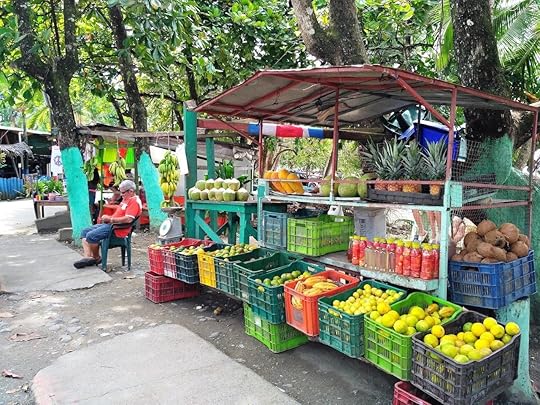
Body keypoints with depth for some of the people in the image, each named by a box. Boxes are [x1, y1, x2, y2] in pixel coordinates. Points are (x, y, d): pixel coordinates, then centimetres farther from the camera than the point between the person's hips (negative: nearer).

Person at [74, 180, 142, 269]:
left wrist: (110, 219, -18)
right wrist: (108, 218, 9)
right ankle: (88, 257, -6)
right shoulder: (126, 199, 20)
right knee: (85, 231, 6)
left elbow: (128, 219, -26)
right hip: (111, 224, 11)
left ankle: (96, 258, 1)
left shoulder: (134, 201, -14)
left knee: (91, 235, -21)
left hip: (118, 229, -11)